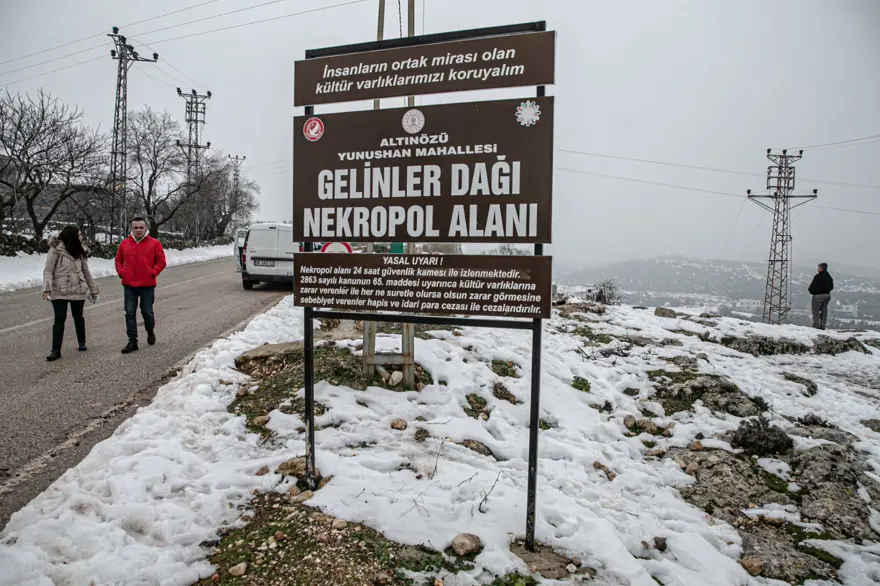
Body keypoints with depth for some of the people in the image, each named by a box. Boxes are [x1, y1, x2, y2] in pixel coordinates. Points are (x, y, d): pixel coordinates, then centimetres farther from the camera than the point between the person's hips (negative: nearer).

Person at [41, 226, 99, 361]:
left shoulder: (80, 251, 10)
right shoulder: (56, 249, -7)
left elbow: (86, 272, 16)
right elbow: (48, 270, -10)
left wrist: (93, 289, 17)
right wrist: (47, 288, -21)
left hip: (78, 290, 4)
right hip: (59, 291, -4)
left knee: (78, 317, 13)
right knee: (59, 319, -5)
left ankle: (82, 342, 30)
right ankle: (56, 350, 0)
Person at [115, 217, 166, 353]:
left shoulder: (154, 243, -3)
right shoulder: (124, 244, 6)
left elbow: (161, 261, -1)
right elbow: (118, 260, 15)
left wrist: (153, 273, -10)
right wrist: (121, 273, 0)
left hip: (147, 285, -2)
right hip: (129, 285, 2)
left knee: (147, 312, 6)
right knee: (130, 313, 2)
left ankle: (150, 332, 35)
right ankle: (132, 341, 8)